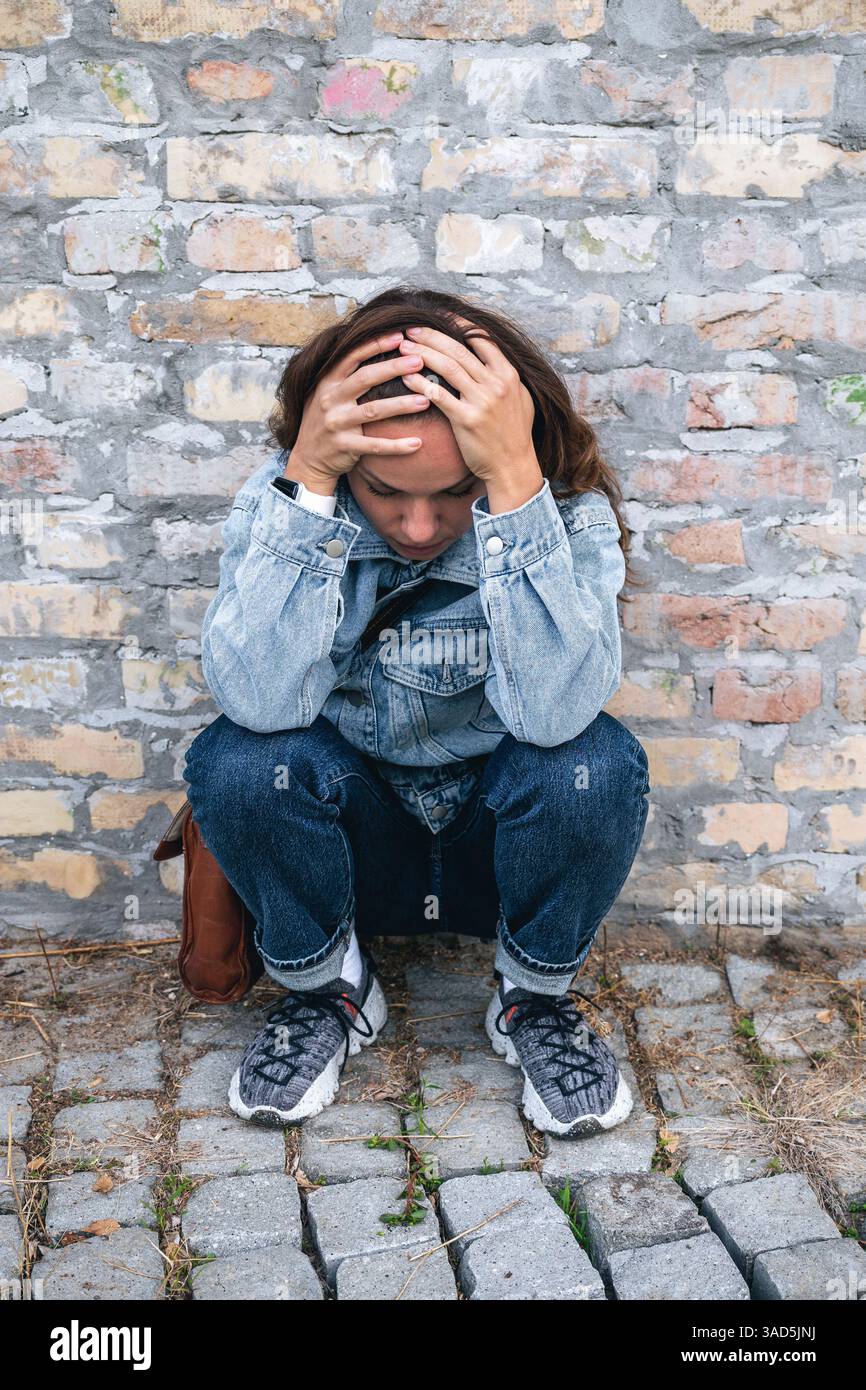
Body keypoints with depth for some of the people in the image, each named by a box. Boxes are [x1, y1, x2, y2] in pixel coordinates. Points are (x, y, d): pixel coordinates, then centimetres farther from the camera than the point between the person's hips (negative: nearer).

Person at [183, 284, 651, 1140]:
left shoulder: (567, 509, -19)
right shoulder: (282, 497, -17)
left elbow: (554, 710, -36)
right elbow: (262, 702, -32)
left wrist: (515, 480, -42)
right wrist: (307, 480, -38)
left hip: (502, 839, 0)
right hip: (350, 844, 1)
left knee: (594, 766, -32)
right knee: (236, 764, -30)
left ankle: (533, 999, -2)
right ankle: (327, 990, 0)